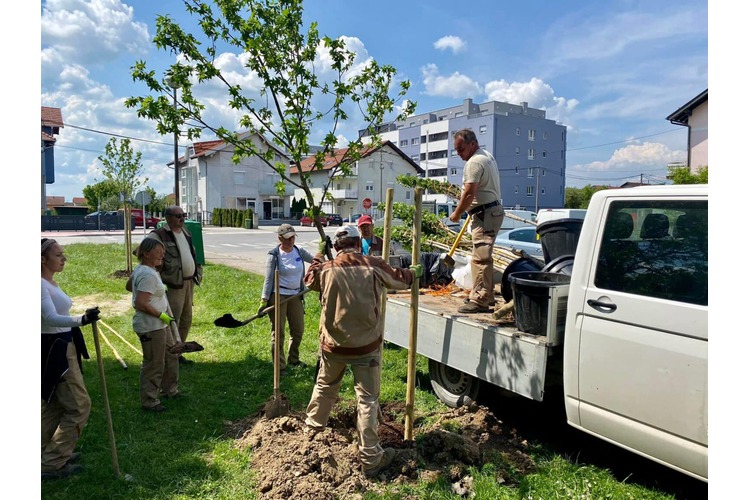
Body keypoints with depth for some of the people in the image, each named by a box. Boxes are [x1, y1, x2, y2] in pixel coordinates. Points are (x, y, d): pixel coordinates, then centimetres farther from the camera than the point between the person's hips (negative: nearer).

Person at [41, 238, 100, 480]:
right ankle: (51, 464, 6)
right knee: (79, 406, -4)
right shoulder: (41, 284, -21)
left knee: (54, 405, 19)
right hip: (55, 351, -10)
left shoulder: (51, 282, 8)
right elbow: (51, 318, -36)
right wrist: (81, 320, -52)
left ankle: (50, 455, 33)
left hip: (61, 348, 10)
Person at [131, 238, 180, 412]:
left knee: (170, 356, 22)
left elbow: (130, 285, 27)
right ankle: (149, 401, 17)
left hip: (160, 325, 11)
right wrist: (161, 315, -21)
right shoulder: (148, 275, -24)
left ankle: (169, 390, 38)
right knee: (154, 364, 2)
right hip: (151, 327, -11)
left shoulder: (141, 269, 9)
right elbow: (140, 303, -30)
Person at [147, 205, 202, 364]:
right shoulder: (159, 235, -11)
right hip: (174, 285, -9)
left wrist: (198, 272, 17)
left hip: (189, 282, 9)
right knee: (172, 322, -4)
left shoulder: (186, 232, 15)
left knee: (186, 320, 16)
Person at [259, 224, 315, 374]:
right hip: (278, 296, -5)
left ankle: (293, 359, 34)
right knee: (278, 332, 0)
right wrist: (264, 301, -18)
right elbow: (268, 279, -13)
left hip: (295, 295, 5)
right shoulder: (274, 255, -11)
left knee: (298, 330, 14)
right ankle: (280, 366, 11)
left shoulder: (299, 251, 3)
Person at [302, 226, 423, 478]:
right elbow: (401, 279, 8)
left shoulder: (326, 269, -7)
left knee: (324, 387, 26)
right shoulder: (374, 266, -9)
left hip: (333, 344, 2)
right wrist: (416, 271, 29)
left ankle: (312, 427, 46)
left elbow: (309, 279, 17)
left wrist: (318, 256, 32)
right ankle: (370, 458, 11)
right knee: (367, 399, 5)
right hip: (366, 345, -2)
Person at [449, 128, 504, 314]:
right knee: (483, 256, 16)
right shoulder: (487, 156, 19)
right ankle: (487, 296, 24)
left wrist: (457, 213, -8)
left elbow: (469, 193, -21)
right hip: (493, 210, 11)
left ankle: (480, 301, -11)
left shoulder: (474, 162, -15)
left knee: (480, 258, -12)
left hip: (485, 214, -11)